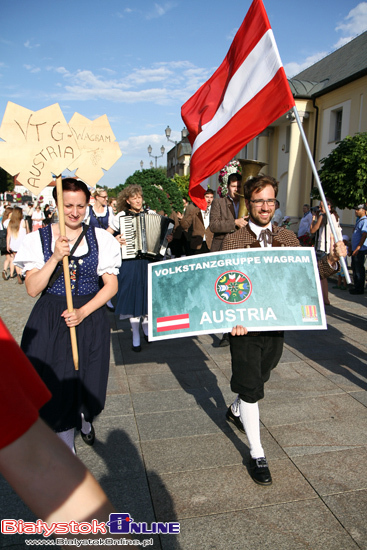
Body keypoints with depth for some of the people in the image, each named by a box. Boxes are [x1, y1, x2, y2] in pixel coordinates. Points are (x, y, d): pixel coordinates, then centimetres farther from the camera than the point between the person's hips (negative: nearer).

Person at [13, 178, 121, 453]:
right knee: (57, 385, 4)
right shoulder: (39, 239, -2)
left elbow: (111, 285, -3)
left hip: (91, 320, 1)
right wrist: (55, 257, -20)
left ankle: (85, 420, 49)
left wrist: (83, 312, -15)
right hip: (50, 322, 0)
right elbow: (32, 289, -8)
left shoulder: (101, 238, -1)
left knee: (87, 381, 13)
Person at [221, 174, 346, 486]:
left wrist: (332, 260, -12)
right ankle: (257, 455, 19)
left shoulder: (288, 239, 4)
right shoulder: (233, 241, -7)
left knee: (258, 378, 23)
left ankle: (236, 411, 54)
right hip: (245, 326, -4)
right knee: (251, 389, 2)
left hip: (276, 324, 5)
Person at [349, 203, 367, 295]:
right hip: (355, 249, 10)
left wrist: (358, 248, -23)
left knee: (359, 269, -5)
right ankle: (356, 286, 23)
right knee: (355, 268, 14)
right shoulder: (359, 220, 18)